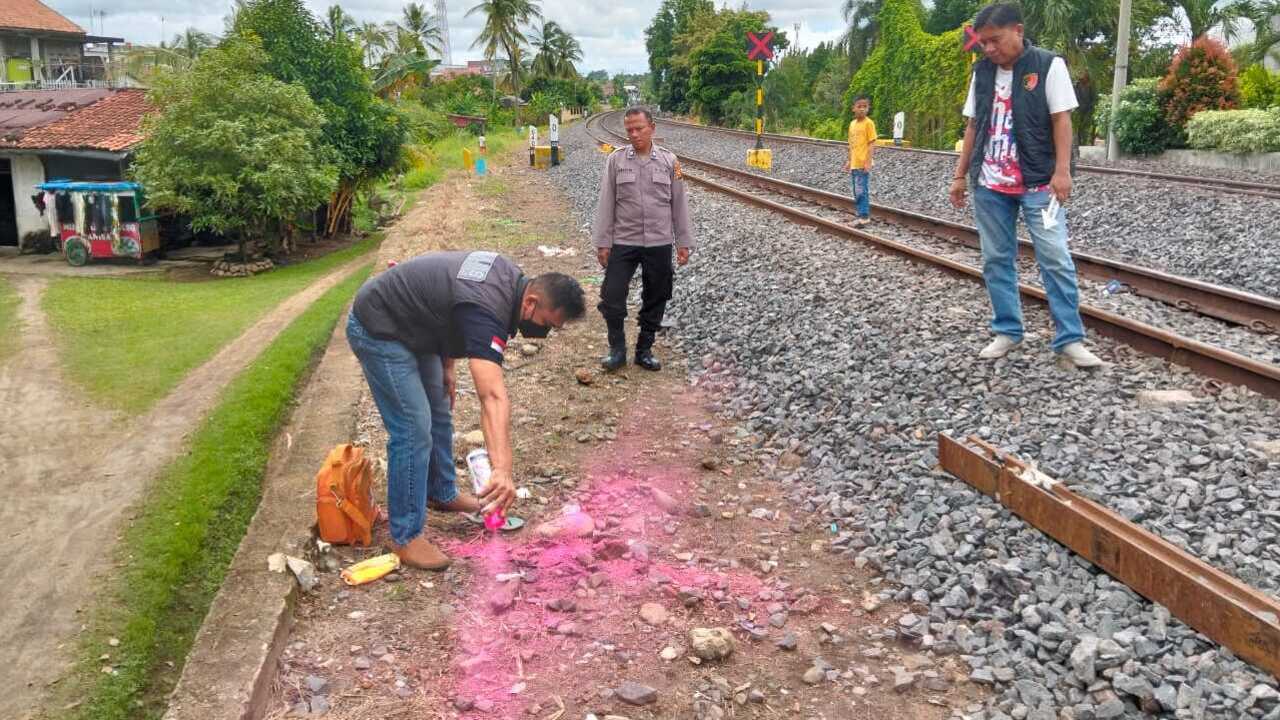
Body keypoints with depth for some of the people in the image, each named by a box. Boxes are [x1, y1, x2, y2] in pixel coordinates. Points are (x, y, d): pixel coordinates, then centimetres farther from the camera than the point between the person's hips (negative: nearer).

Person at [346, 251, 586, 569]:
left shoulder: (511, 279, -6)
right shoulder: (486, 309, -35)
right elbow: (493, 397, -47)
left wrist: (446, 366, 6)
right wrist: (503, 469, -54)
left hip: (412, 325, 10)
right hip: (378, 331, -10)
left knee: (439, 414, 19)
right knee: (414, 429, -12)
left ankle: (442, 493, 39)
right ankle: (405, 537, -2)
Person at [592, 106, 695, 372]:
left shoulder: (669, 161, 1)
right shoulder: (616, 160, 0)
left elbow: (679, 204, 5)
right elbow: (606, 203, 1)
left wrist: (684, 243, 4)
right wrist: (602, 242, -2)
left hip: (659, 243, 1)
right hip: (623, 242, -1)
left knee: (655, 301, 9)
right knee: (612, 298, -4)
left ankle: (644, 350, 24)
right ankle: (617, 349, 14)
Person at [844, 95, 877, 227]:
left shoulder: (869, 123, -9)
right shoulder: (852, 123, 12)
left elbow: (871, 144, -12)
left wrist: (868, 162, -18)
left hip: (863, 164, -8)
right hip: (854, 164, 8)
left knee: (862, 191, -9)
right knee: (857, 192, 11)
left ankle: (864, 217, -4)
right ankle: (862, 216, 19)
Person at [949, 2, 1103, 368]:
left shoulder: (1048, 65, -4)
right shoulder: (981, 72, 9)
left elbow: (1061, 119, -7)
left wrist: (1062, 171, -14)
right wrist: (960, 175, 12)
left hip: (1038, 184, -4)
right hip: (989, 186, 5)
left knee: (1056, 259, -4)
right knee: (996, 260, 7)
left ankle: (1070, 338, 2)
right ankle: (1007, 331, 18)